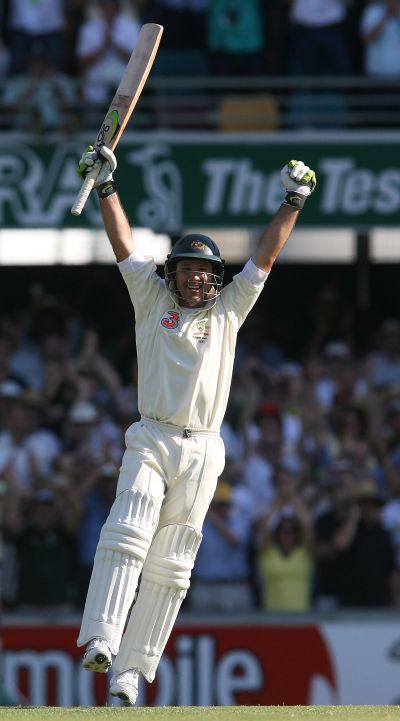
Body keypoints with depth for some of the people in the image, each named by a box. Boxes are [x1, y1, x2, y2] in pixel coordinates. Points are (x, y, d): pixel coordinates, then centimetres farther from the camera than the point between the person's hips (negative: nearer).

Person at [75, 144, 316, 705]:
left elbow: (265, 257, 13)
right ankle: (101, 641, -33)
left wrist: (293, 202, 9)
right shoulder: (152, 299, 11)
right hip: (151, 441, -2)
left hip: (202, 452, 2)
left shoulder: (228, 309, 14)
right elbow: (123, 243, 8)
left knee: (169, 566, -2)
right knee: (127, 535, -22)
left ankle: (132, 669, -3)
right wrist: (106, 185, 4)